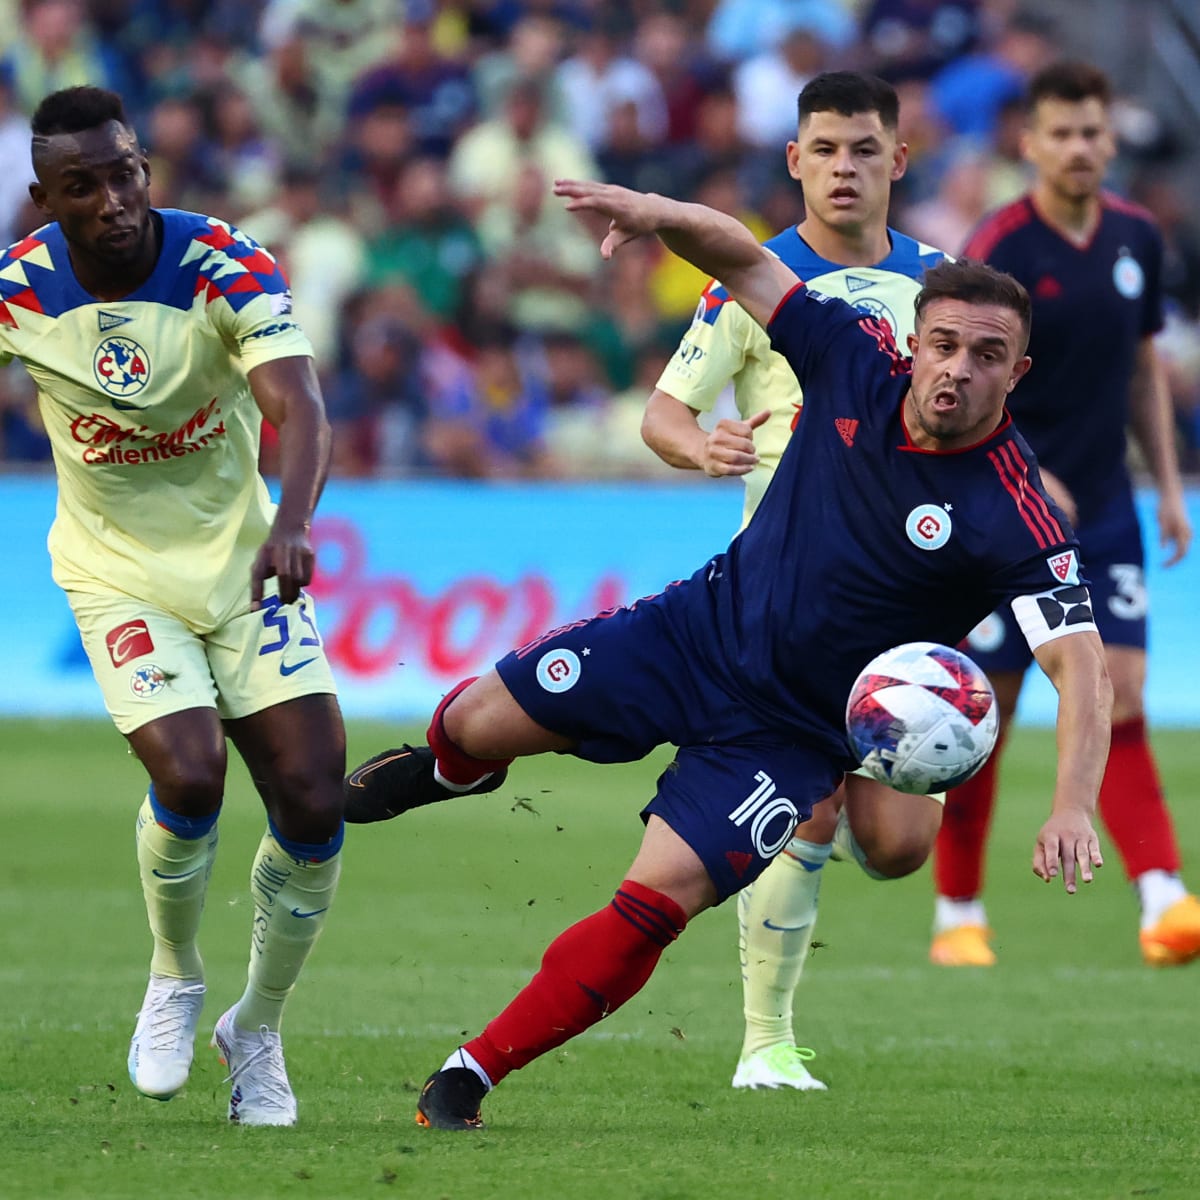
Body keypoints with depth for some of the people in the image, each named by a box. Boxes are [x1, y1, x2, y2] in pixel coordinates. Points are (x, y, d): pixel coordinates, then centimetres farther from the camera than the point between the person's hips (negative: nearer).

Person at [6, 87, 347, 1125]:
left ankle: (258, 1031, 16)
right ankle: (174, 981, 6)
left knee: (313, 803, -8)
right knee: (188, 777, -24)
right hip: (117, 573, -1)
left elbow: (299, 408, -32)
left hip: (242, 561, 1)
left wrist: (291, 523, -51)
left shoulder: (229, 270, -19)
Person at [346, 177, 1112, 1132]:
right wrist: (659, 214, -25)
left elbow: (1082, 662, -31)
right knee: (478, 720, 3)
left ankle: (470, 1077, -2)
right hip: (701, 625, 4)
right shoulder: (859, 369, -13)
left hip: (795, 731, -4)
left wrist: (1072, 807, -46)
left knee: (660, 900, -16)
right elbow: (743, 260, -4)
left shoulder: (1014, 516, -25)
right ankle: (450, 766, 44)